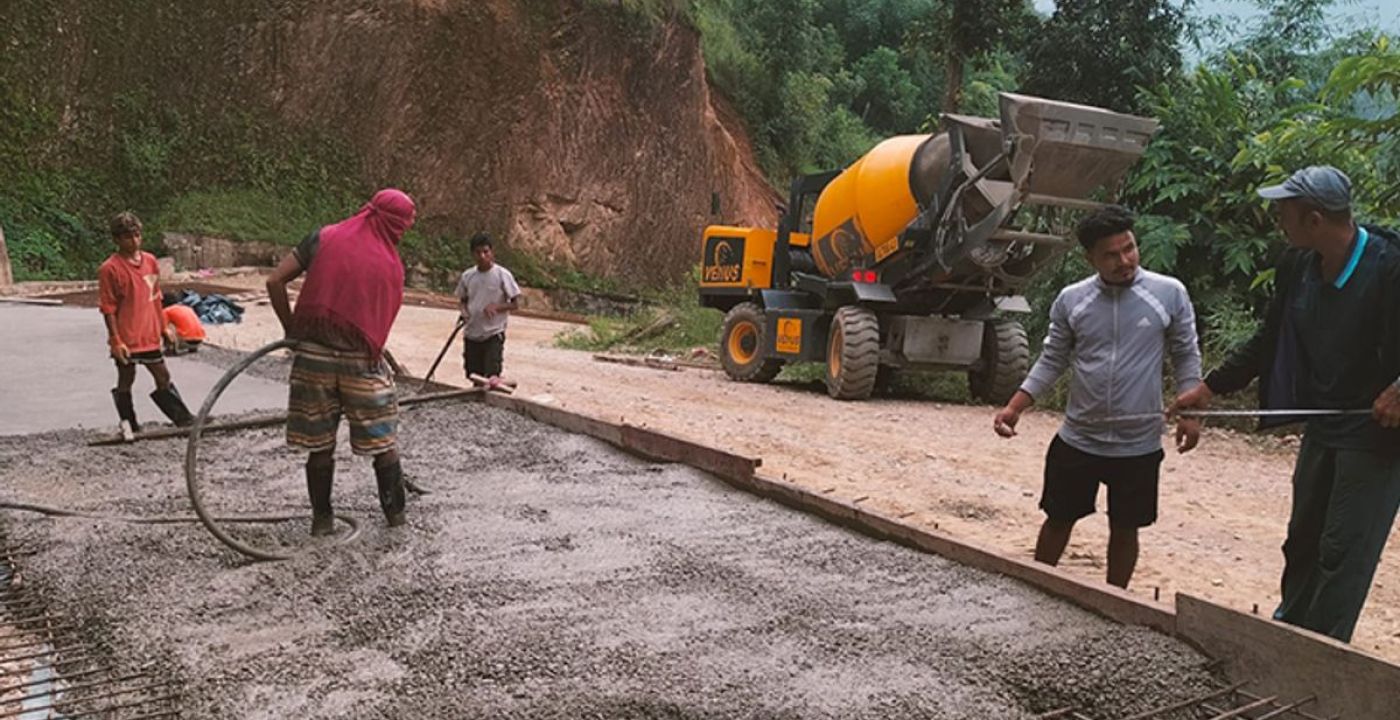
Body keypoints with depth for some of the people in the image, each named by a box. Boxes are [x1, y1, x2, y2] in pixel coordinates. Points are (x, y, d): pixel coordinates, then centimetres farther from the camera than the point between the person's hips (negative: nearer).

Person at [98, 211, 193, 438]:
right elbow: (108, 308, -10)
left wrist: (163, 327, 17)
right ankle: (129, 426, 21)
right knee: (126, 379, 8)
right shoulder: (110, 269, -12)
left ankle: (183, 419, 17)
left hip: (150, 336, 5)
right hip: (126, 339, -5)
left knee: (163, 376, 11)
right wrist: (116, 340, -13)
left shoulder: (150, 261, 5)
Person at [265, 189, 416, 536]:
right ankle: (395, 513, 23)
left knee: (320, 445, 12)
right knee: (384, 442, 14)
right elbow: (383, 319, 5)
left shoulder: (324, 238, 0)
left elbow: (275, 281, -3)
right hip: (361, 361, -1)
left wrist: (291, 327, 8)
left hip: (314, 355, 1)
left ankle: (322, 519, 21)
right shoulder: (392, 265, 0)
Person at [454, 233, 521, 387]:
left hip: (493, 334, -4)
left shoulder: (502, 275, -9)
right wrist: (464, 311, -5)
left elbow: (515, 304, -6)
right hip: (472, 334, 5)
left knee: (492, 376, -12)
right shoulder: (467, 276, 3)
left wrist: (495, 307, -22)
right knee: (474, 375, 12)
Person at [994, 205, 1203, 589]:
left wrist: (1190, 414, -5)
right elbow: (1052, 362, 4)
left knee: (1124, 528, 12)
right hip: (1077, 440, 1)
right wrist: (1014, 408, -4)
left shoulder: (1170, 294, -7)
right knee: (1059, 519, 13)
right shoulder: (1071, 300, -3)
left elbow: (1186, 356, 2)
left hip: (1139, 444, -1)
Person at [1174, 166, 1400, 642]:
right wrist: (1210, 387, 7)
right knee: (1303, 538, 19)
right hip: (1323, 427, 7)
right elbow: (1269, 341, 8)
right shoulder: (1297, 266, -2)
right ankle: (1287, 628, 35)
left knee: (1343, 551, 0)